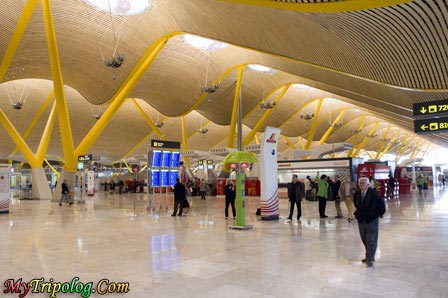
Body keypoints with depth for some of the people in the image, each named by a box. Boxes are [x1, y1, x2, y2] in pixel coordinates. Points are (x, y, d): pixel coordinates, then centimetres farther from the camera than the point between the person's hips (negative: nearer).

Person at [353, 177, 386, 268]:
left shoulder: (373, 193, -17)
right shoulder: (357, 194, -3)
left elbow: (381, 204, -7)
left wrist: (379, 214, 3)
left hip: (372, 220, -5)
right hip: (361, 219, 5)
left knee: (371, 240, -2)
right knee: (364, 240, 15)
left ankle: (370, 259, 6)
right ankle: (369, 256, 31)